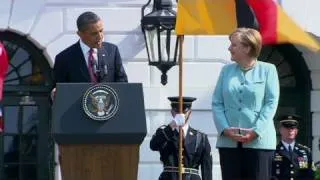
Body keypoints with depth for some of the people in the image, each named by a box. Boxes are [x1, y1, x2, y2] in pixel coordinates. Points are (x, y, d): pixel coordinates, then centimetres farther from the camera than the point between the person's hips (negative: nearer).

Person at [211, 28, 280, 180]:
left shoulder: (267, 70, 2)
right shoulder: (226, 70, 13)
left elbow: (271, 103, -5)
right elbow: (216, 103, 7)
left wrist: (255, 131, -15)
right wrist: (225, 129, -8)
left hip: (259, 141, -3)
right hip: (228, 141, 3)